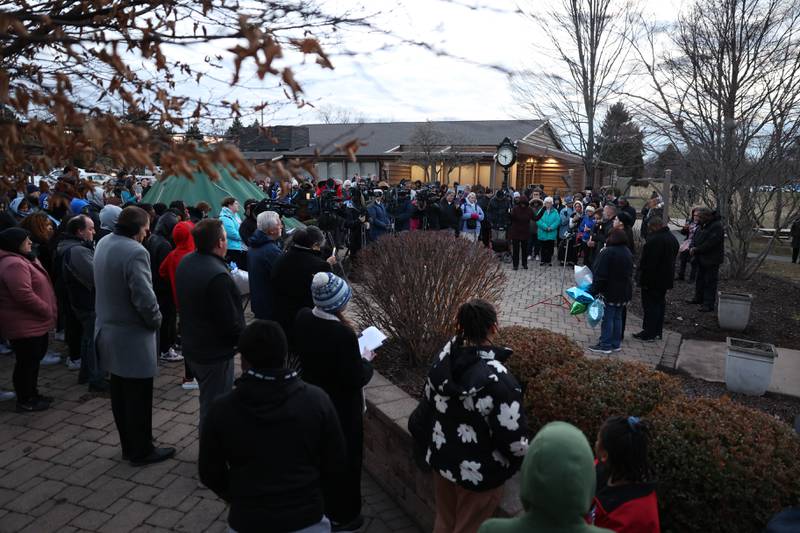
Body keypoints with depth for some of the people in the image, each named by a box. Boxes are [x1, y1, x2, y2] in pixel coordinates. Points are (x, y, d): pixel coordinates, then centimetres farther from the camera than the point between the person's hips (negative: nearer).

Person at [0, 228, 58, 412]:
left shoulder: (22, 260, 13)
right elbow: (24, 295, -29)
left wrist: (47, 311, 15)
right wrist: (48, 311, -19)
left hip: (33, 323, 11)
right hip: (24, 326, -11)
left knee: (33, 360, 20)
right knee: (27, 362, 2)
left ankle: (31, 395, 33)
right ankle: (25, 402, 15)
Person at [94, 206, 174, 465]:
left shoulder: (103, 243, 4)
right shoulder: (135, 252, -24)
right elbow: (144, 297, -27)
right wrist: (156, 320, -9)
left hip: (109, 330, 9)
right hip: (133, 336, -9)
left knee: (120, 393, 18)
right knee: (139, 396, 5)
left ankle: (128, 446, 33)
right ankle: (141, 451, 18)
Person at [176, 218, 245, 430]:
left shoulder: (185, 262, 2)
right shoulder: (218, 276, -28)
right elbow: (230, 321, -24)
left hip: (191, 346, 10)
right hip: (215, 352, -9)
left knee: (208, 399, 25)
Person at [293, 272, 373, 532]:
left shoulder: (302, 318, -12)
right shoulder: (343, 335, -33)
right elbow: (355, 379, -24)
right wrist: (366, 362, -5)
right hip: (341, 407, -7)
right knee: (343, 458, 15)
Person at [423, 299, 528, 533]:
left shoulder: (444, 358, -12)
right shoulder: (497, 378, -31)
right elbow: (512, 436, -24)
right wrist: (524, 455, -2)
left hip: (441, 457, 6)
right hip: (479, 472, -5)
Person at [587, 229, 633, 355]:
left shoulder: (607, 252, -19)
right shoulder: (628, 253, 8)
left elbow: (600, 276, -20)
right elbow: (629, 273, 17)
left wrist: (594, 291, -15)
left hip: (610, 292, -8)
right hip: (624, 292, 8)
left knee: (607, 318, 0)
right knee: (617, 317, 15)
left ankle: (605, 345, 5)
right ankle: (615, 344, 23)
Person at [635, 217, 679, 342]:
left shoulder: (655, 240, -23)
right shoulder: (673, 238, 10)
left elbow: (647, 261, -23)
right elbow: (673, 258, 18)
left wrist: (643, 279, -15)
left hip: (652, 280, -9)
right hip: (665, 279, 9)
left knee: (650, 305, -2)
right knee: (660, 304, 15)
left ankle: (649, 333, 2)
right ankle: (657, 332, 23)